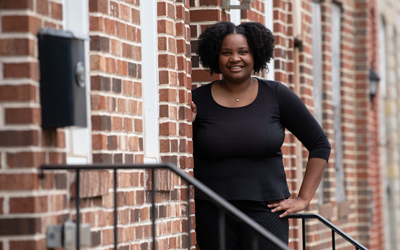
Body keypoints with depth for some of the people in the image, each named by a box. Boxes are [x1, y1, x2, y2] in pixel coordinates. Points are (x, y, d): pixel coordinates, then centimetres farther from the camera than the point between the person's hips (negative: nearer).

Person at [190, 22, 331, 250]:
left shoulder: (276, 95, 3)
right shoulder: (198, 101, 4)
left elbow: (320, 145, 8)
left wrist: (303, 199, 2)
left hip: (265, 210, -1)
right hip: (212, 213, 1)